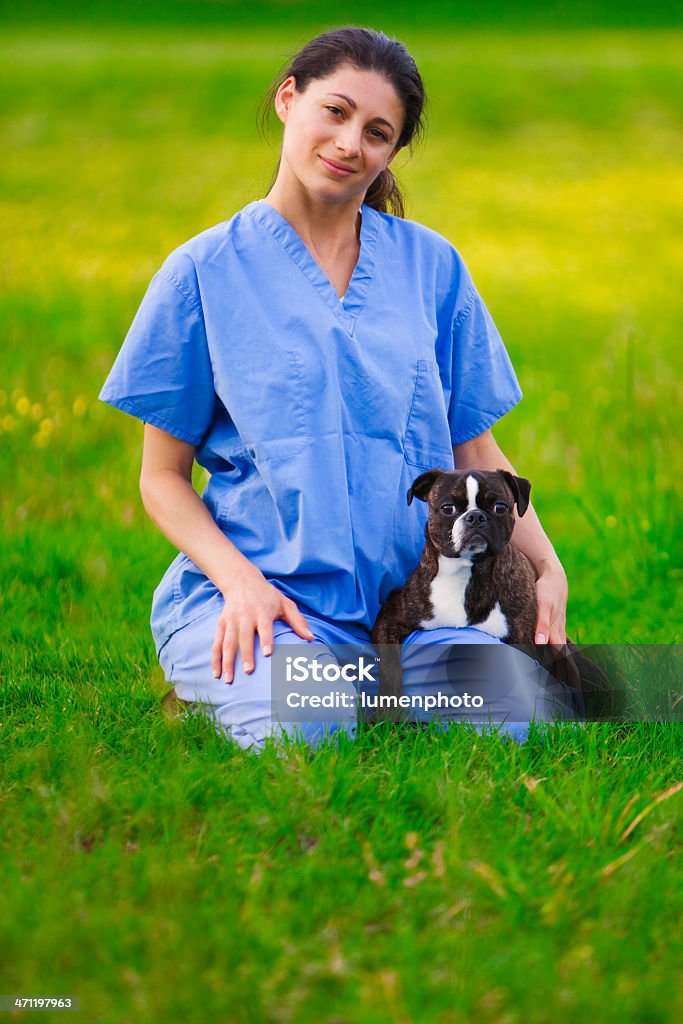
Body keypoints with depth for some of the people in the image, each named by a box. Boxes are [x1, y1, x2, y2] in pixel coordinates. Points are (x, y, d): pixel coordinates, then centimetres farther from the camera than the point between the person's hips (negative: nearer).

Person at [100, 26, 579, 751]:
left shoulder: (430, 265, 11)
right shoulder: (207, 271, 3)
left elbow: (476, 452, 14)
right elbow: (163, 478, 4)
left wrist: (547, 568, -3)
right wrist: (239, 579, -14)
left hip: (411, 596, 2)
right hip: (255, 591, -2)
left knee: (512, 716, -26)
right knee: (302, 733, -32)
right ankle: (231, 684, 3)